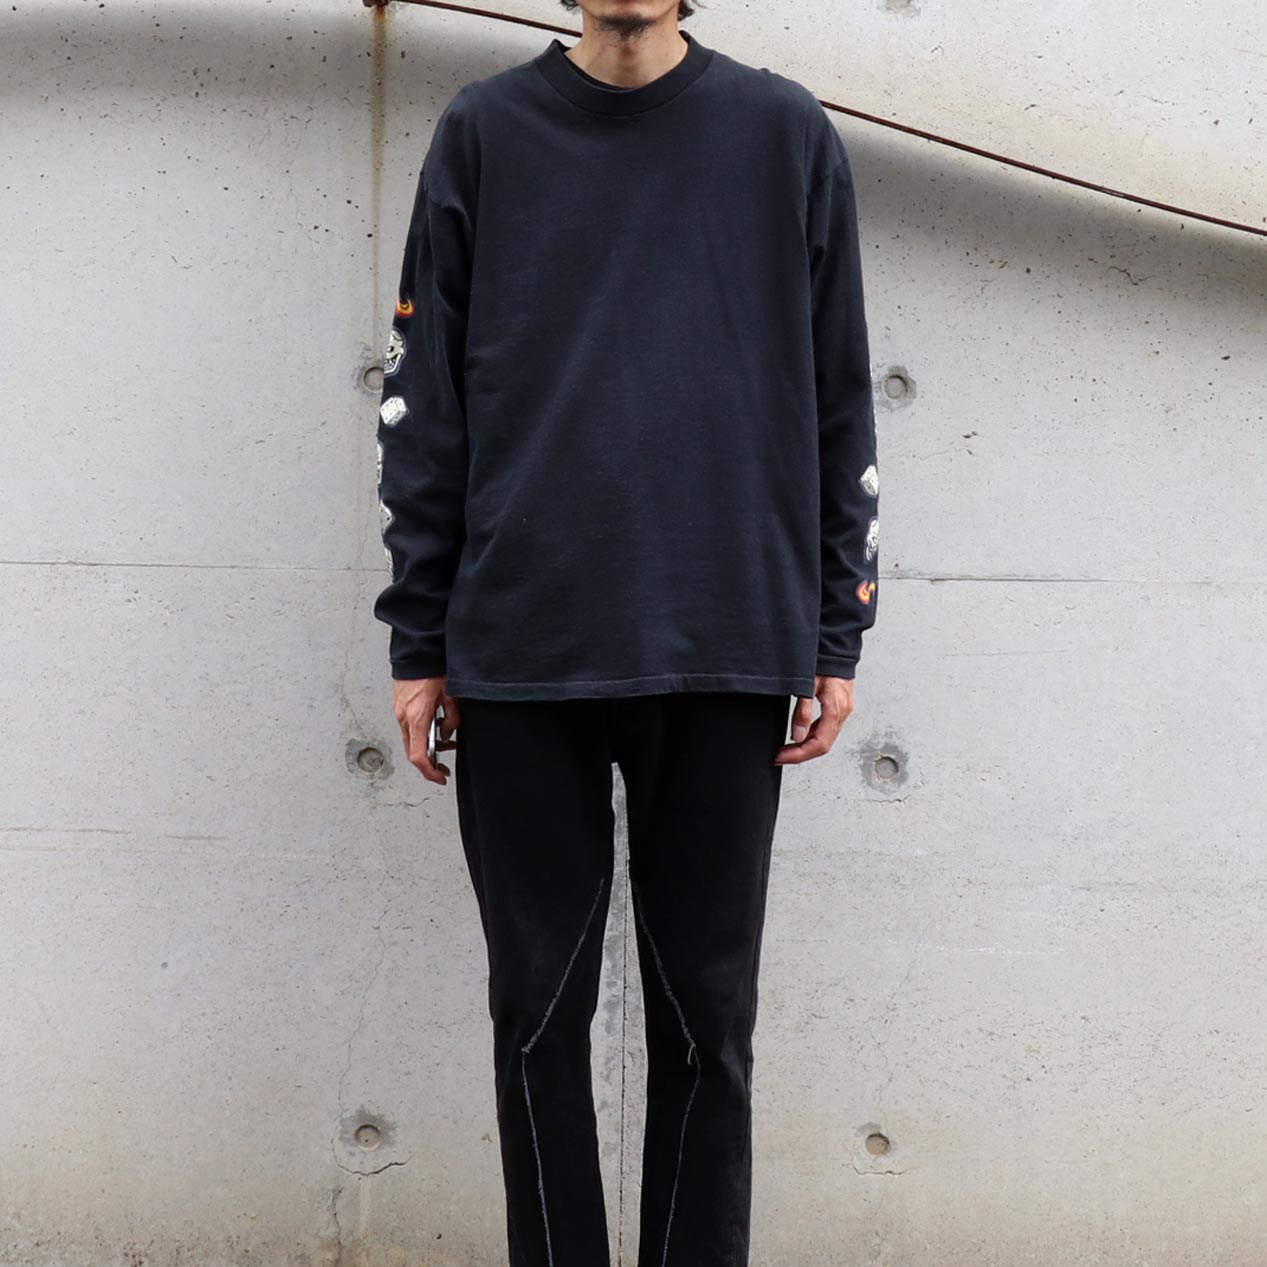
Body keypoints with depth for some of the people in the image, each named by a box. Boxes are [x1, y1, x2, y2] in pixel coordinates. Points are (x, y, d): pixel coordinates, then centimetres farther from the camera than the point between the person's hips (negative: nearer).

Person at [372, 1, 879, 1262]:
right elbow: (422, 397, 7)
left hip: (730, 653, 0)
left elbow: (839, 397, 8)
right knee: (538, 1005, 7)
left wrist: (837, 634, 4)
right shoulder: (482, 131, 8)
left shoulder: (786, 133, 7)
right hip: (521, 649, 1)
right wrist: (419, 639, 3)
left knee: (707, 1010, 6)